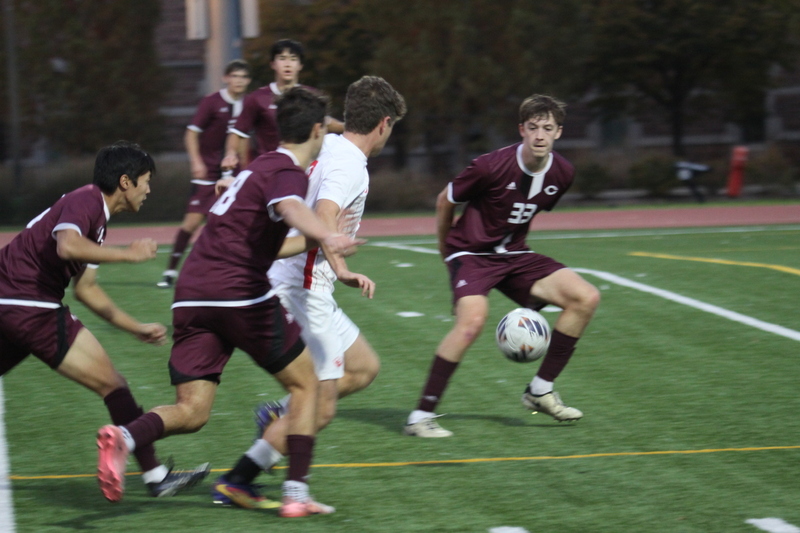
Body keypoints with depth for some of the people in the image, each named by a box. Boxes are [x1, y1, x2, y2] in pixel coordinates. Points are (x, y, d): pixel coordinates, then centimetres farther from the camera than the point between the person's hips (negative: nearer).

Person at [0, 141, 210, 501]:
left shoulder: (96, 216, 20)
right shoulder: (85, 201, -10)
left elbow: (86, 289, 27)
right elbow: (67, 246, -32)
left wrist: (137, 328, 27)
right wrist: (128, 254, -21)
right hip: (30, 306, -10)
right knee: (110, 383, -5)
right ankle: (155, 476, -2)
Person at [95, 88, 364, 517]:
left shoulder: (260, 166, 24)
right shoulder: (287, 172, -4)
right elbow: (290, 207, -30)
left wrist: (315, 244, 54)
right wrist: (325, 237, -50)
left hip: (191, 297, 7)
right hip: (240, 294, -7)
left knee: (191, 412, 3)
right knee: (305, 384, 10)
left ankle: (125, 437, -26)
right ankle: (296, 494, 3)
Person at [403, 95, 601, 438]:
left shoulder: (562, 174, -3)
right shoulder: (492, 166, -21)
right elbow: (445, 200, -4)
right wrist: (446, 245, 11)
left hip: (514, 255, 7)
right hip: (471, 253, -6)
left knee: (586, 297, -8)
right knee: (473, 317, -34)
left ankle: (540, 391, 4)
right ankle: (421, 416, -26)